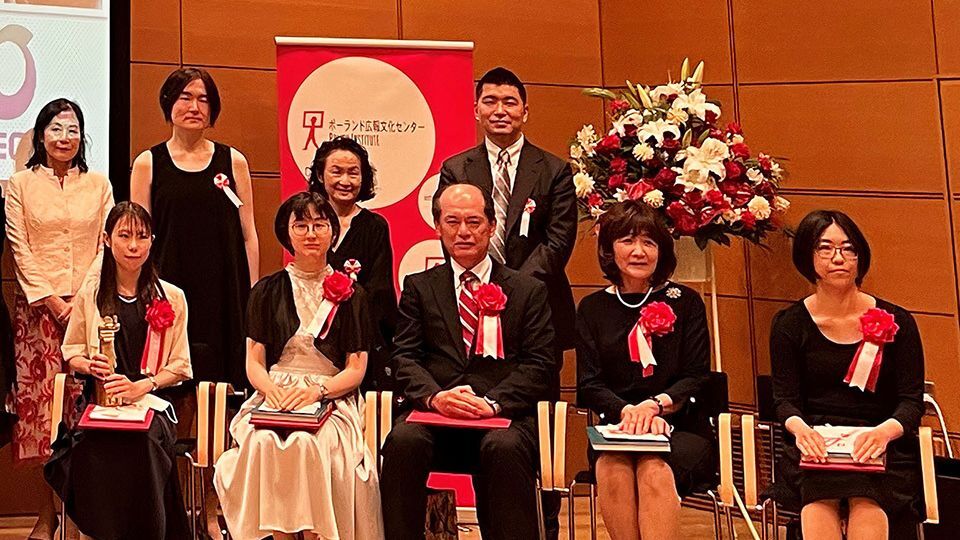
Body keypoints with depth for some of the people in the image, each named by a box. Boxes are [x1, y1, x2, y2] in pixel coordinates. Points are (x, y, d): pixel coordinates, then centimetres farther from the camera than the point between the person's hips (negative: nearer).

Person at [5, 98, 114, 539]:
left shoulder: (98, 185, 11)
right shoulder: (21, 184, 8)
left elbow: (106, 245, 6)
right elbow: (20, 250, 1)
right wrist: (52, 302, -8)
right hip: (38, 306, -1)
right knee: (40, 398, -3)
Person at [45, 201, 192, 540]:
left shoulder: (171, 298, 8)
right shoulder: (89, 296, 12)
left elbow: (180, 366, 7)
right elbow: (71, 353, 18)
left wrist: (141, 386, -12)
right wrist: (90, 366, -6)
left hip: (151, 400, -1)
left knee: (141, 440, -36)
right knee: (94, 445, -34)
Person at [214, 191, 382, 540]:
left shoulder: (350, 295, 10)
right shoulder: (267, 291, 13)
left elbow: (356, 370, 5)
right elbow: (254, 362, 9)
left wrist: (316, 389, -14)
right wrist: (272, 390, -14)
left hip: (332, 401, -1)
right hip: (274, 397, 1)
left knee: (305, 443, -34)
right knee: (265, 442, -32)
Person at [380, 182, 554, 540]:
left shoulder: (529, 291, 15)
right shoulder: (418, 287, 18)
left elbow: (538, 364, 5)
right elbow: (405, 358, 8)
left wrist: (493, 402, -14)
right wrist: (435, 396, -14)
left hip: (504, 417, -1)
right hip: (434, 415, 1)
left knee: (505, 447, -35)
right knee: (403, 440, -32)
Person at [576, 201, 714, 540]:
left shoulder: (685, 302, 8)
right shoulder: (593, 308, 11)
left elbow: (697, 377, 2)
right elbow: (589, 385, 4)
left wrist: (656, 404, -18)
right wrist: (629, 411, -16)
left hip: (681, 428, -1)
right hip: (618, 429, 1)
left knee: (655, 470, -34)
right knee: (612, 468, -33)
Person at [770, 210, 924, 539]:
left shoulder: (896, 321, 6)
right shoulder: (790, 324, 6)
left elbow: (912, 400, 1)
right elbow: (785, 398, 2)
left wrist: (886, 431, -23)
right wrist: (799, 427, -23)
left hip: (882, 445, 0)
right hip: (815, 444, 0)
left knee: (868, 500, -34)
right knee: (819, 496, -34)